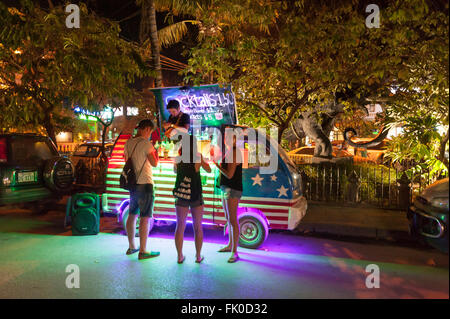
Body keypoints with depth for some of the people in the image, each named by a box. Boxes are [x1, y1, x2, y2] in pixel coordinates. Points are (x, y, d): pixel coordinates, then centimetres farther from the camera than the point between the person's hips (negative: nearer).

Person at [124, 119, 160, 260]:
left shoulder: (128, 143, 10)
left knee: (132, 215, 14)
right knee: (145, 217, -3)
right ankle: (143, 251, 0)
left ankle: (131, 247, 25)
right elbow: (154, 163, -13)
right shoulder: (146, 143, -14)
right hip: (145, 184, -8)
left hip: (132, 183, 8)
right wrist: (155, 151, 1)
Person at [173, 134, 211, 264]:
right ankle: (198, 256, 18)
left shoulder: (178, 158, -3)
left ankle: (180, 256, 14)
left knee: (180, 227, 11)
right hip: (196, 196, -1)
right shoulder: (198, 157, -8)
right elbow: (208, 170, 7)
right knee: (198, 227, 12)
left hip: (180, 196, 1)